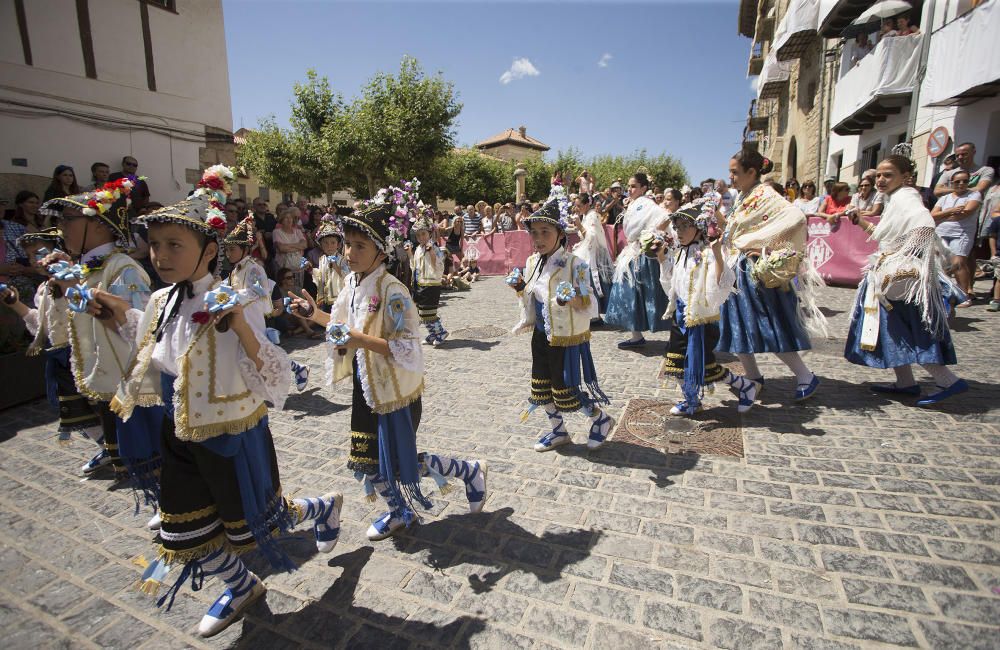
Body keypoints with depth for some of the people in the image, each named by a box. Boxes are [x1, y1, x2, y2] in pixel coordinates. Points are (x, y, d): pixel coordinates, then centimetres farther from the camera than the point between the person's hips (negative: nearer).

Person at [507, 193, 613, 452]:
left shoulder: (574, 264, -18)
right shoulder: (531, 262, 2)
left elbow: (591, 308, -19)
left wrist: (574, 299, -38)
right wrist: (520, 288, -4)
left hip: (567, 338, -7)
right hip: (541, 336, 7)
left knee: (566, 391, 3)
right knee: (542, 388, 14)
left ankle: (601, 419, 31)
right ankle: (559, 432, 36)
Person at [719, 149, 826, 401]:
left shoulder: (765, 196, -14)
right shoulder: (743, 197, 13)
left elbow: (797, 218, -27)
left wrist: (769, 249, -23)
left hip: (757, 273, -9)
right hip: (739, 271, 9)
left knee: (770, 328, -3)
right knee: (738, 326, 11)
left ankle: (806, 376, 13)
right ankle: (753, 376, 24)